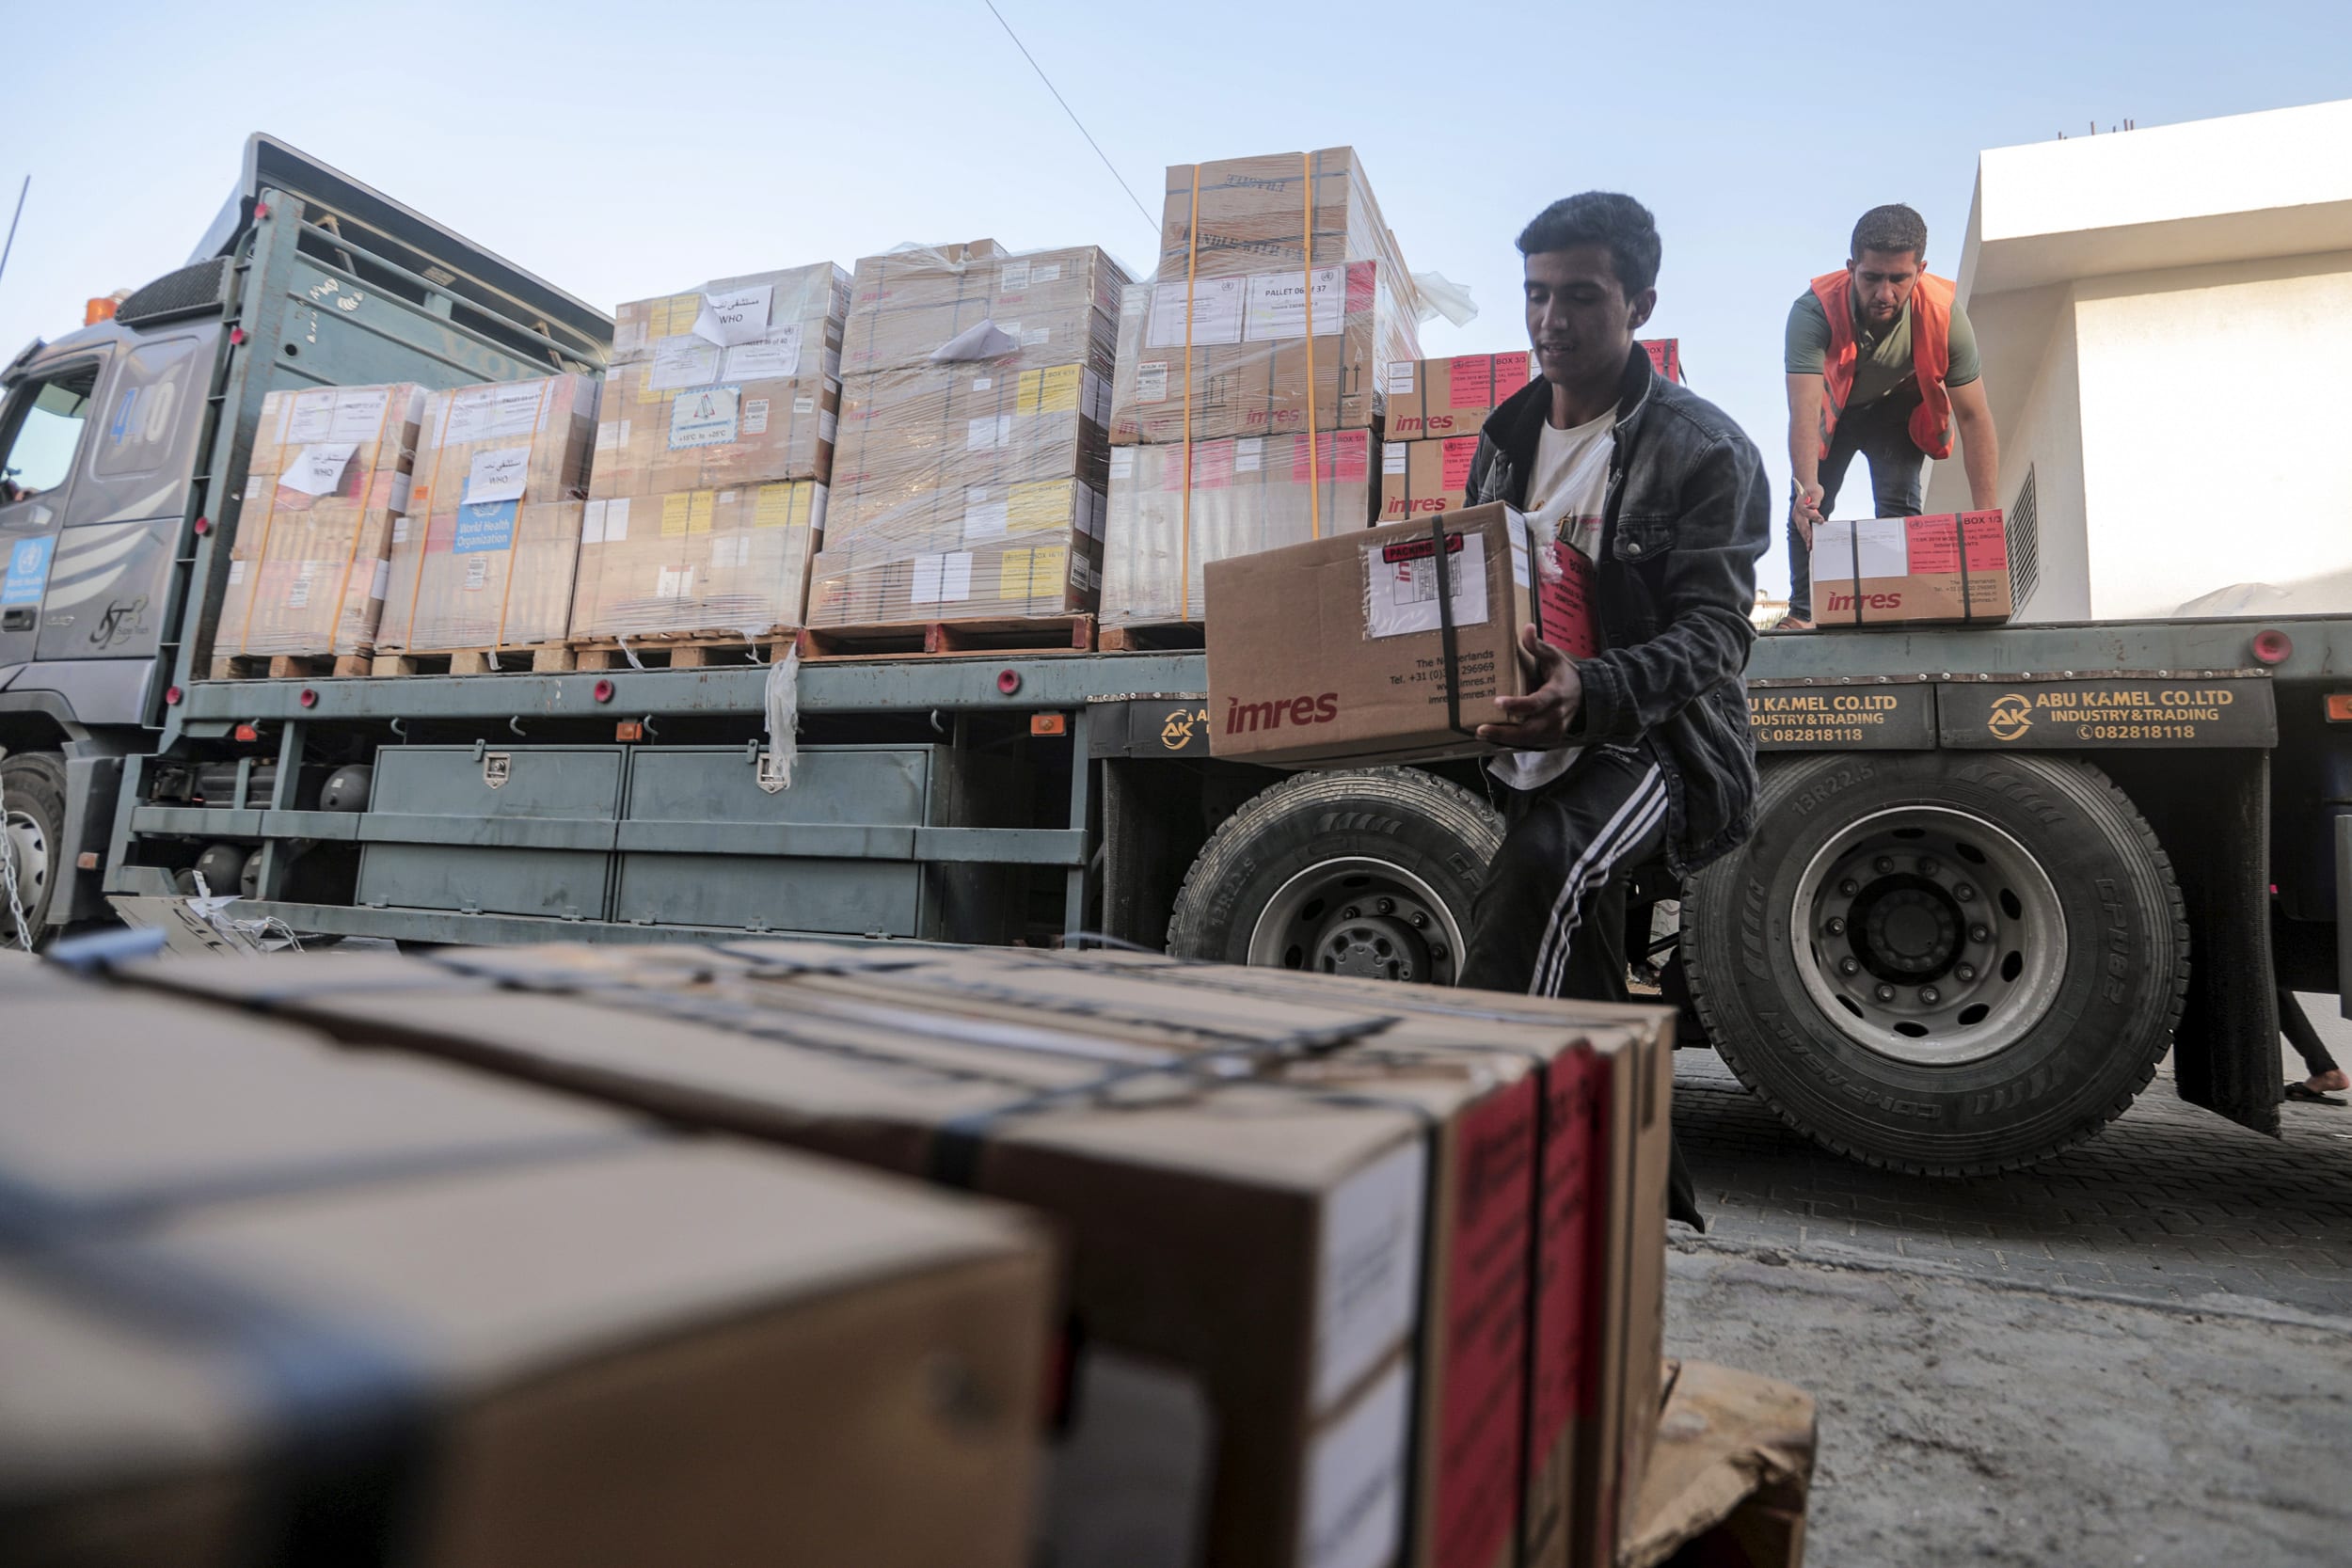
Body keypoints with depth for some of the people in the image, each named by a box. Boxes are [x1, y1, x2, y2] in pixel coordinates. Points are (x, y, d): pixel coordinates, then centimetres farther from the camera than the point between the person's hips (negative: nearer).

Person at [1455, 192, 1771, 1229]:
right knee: (1582, 1003, 12)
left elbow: (1710, 634, -16)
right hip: (1540, 751, 7)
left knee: (1545, 863, -37)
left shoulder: (1705, 451, -6)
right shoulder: (1505, 440, 13)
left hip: (1657, 740, -6)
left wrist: (1589, 693, -35)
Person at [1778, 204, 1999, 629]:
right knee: (1808, 508, -11)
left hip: (1897, 410, 0)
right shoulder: (1814, 311, -39)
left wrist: (1986, 515, -34)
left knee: (1900, 507, -15)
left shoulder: (1945, 314, -32)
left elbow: (1974, 418, -27)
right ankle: (1803, 610, -1)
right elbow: (1803, 409, -48)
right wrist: (1807, 486, -65)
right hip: (1832, 409, 0)